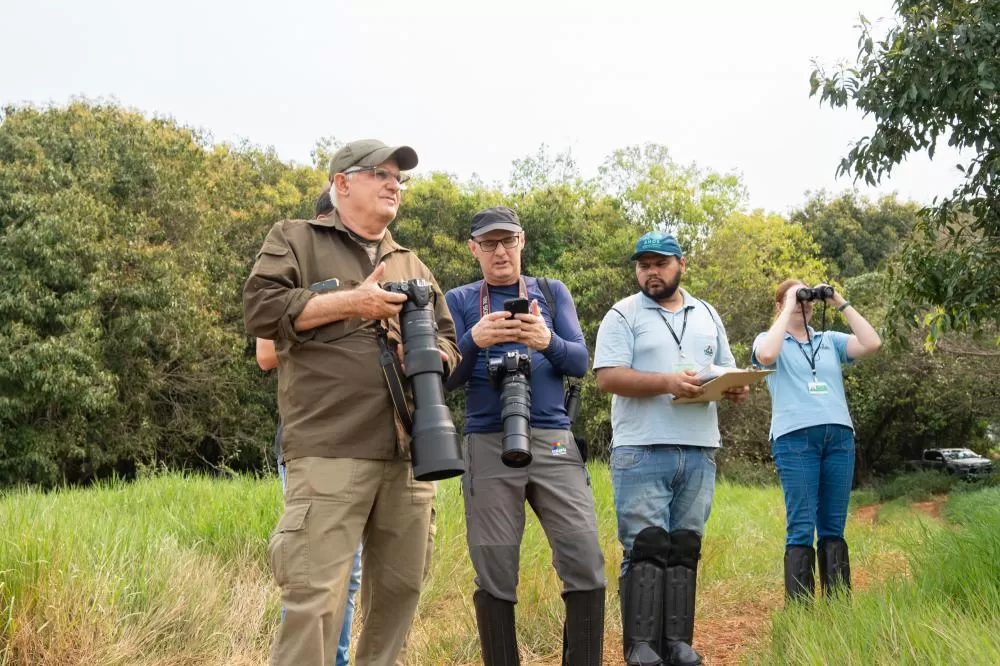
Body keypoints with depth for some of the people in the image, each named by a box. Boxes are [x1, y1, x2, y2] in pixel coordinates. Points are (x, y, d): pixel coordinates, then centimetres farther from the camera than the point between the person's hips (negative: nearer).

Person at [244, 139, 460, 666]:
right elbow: (260, 308, -6)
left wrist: (433, 357, 1)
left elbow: (447, 340, 25)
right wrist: (350, 301, -9)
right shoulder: (296, 239, 9)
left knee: (399, 587, 9)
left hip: (409, 455, 6)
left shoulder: (411, 264, 25)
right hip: (330, 452, -6)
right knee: (314, 596, -11)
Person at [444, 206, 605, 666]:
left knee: (585, 562, -7)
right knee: (494, 574, -1)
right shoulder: (459, 300, 11)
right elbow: (449, 378, 2)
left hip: (553, 441, 1)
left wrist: (547, 342, -19)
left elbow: (580, 362, 3)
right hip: (488, 444, -1)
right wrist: (474, 340, -18)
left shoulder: (553, 292, 14)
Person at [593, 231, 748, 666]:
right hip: (642, 452, -4)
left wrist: (736, 387, -2)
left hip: (699, 451, 5)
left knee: (685, 548, 6)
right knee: (645, 548, -7)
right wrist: (667, 382, -19)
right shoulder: (623, 316, 2)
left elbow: (726, 371, 22)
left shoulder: (707, 316, 18)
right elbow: (608, 377, -9)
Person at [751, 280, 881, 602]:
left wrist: (842, 304, 6)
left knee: (834, 528, 5)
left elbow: (872, 343, 4)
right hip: (794, 438, -4)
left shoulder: (831, 340, 20)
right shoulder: (770, 339, 11)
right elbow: (766, 355, -14)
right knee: (802, 528, -8)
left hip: (839, 436, 4)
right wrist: (788, 310, -5)